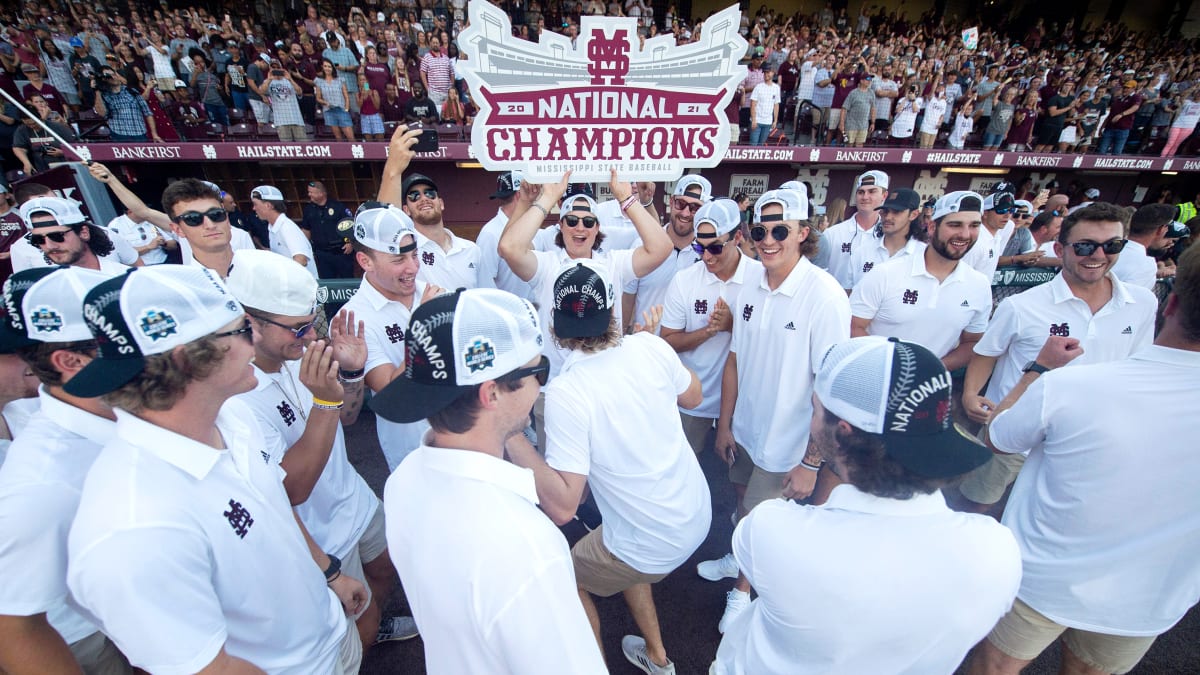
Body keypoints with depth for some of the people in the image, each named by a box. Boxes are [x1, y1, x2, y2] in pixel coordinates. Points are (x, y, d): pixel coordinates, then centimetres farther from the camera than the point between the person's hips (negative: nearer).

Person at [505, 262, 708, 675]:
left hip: (653, 544, -6)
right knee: (625, 562, 35)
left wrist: (511, 436, -27)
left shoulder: (565, 393, -27)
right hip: (697, 515, 6)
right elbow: (693, 397, 7)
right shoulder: (650, 347, -13)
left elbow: (561, 506, -27)